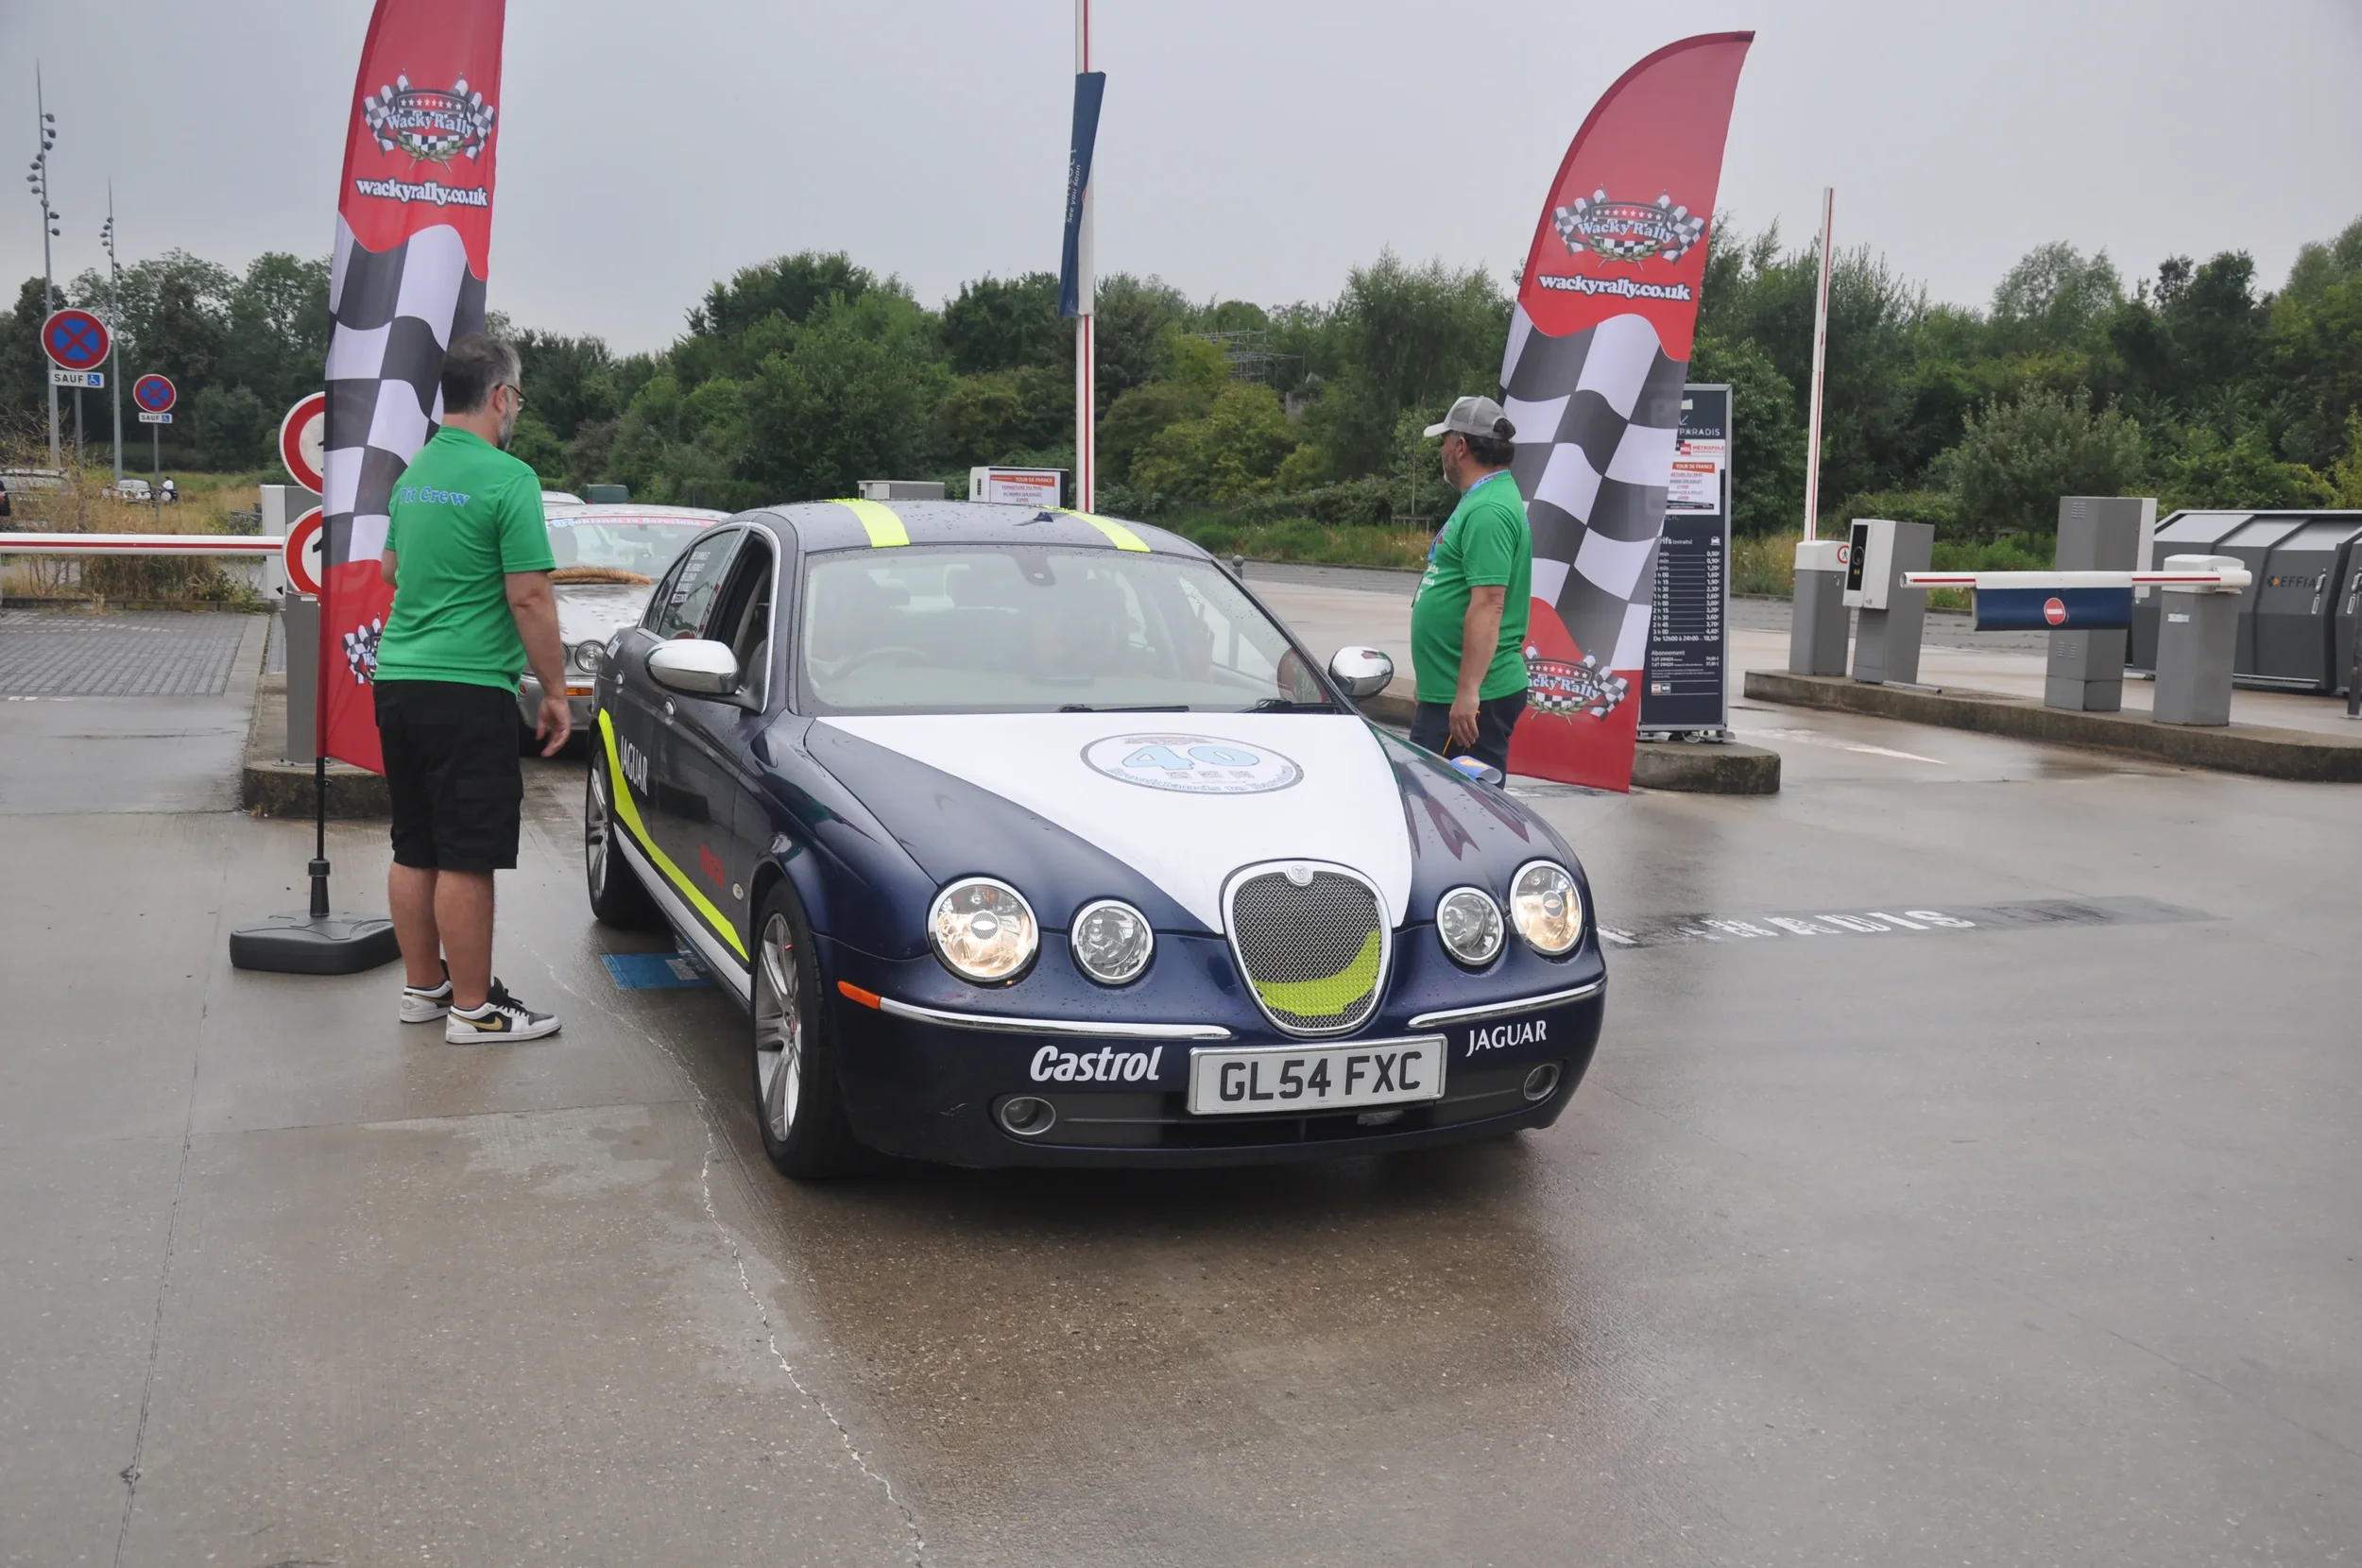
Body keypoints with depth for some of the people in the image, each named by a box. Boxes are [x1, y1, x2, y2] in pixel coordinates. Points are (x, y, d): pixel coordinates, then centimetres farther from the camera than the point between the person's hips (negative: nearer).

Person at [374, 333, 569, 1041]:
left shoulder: (413, 473, 14)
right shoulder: (507, 478, -12)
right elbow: (529, 597, -15)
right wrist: (555, 691, -8)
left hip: (398, 681, 9)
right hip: (468, 690, -8)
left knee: (415, 849, 14)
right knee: (467, 857, -3)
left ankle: (422, 986, 24)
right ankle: (472, 1006, 4)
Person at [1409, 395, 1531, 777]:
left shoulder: (1488, 512, -17)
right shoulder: (1481, 501, 18)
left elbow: (1488, 605, -25)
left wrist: (1468, 691, -28)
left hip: (1471, 699, -11)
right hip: (1445, 693, 11)